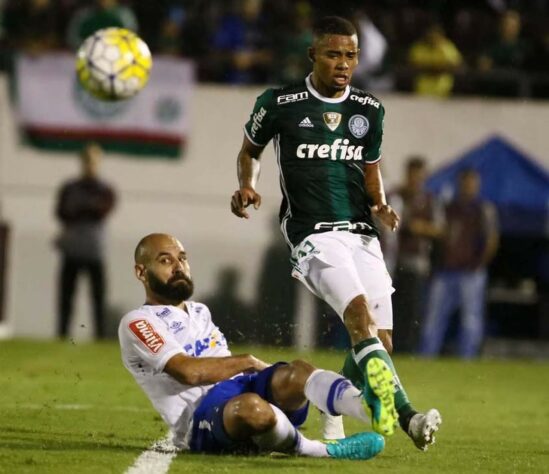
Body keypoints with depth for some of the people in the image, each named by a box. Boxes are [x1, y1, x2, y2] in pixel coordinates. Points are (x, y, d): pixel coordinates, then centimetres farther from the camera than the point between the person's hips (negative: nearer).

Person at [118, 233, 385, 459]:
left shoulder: (200, 312, 31)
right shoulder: (138, 324, 3)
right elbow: (188, 371, -11)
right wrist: (247, 362, -1)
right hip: (199, 420, -7)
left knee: (296, 374, -27)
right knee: (250, 407, -42)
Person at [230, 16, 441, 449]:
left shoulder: (369, 110, 12)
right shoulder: (280, 104, 0)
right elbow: (251, 150, 17)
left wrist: (381, 206, 5)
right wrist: (247, 185, -3)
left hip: (361, 234, 5)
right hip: (313, 234, -5)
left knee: (380, 338, -2)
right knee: (360, 313, -28)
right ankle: (403, 413, -42)